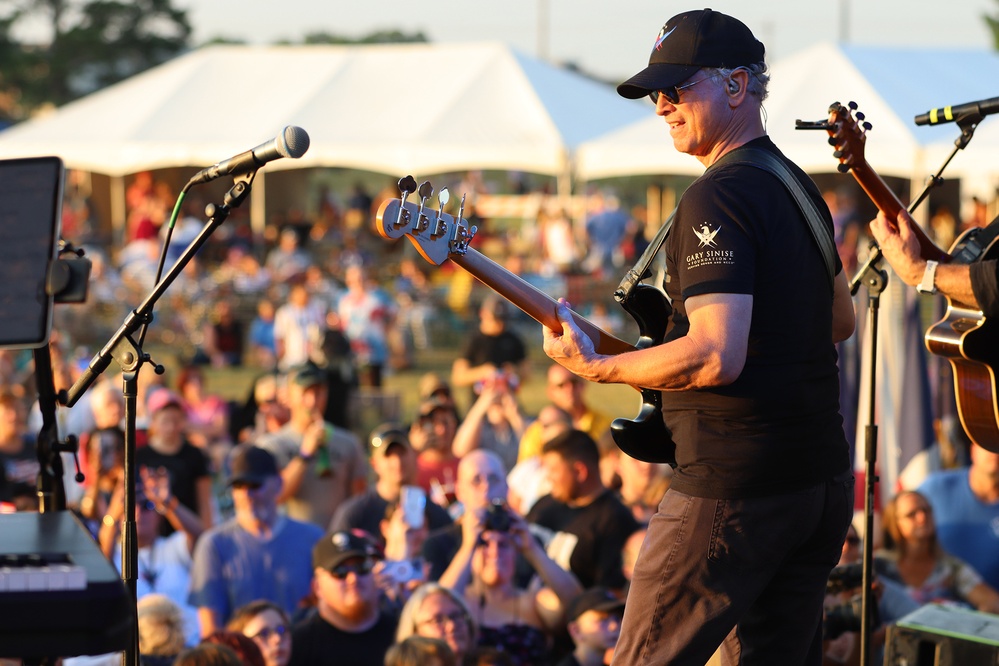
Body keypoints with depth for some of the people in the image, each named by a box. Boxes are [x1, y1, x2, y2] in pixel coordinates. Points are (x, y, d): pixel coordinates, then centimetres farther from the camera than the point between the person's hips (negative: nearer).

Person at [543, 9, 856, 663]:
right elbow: (841, 320, 28)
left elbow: (717, 357, -25)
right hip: (824, 476, 9)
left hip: (734, 486, -9)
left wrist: (595, 366, -16)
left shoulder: (718, 198, -16)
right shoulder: (799, 187, 15)